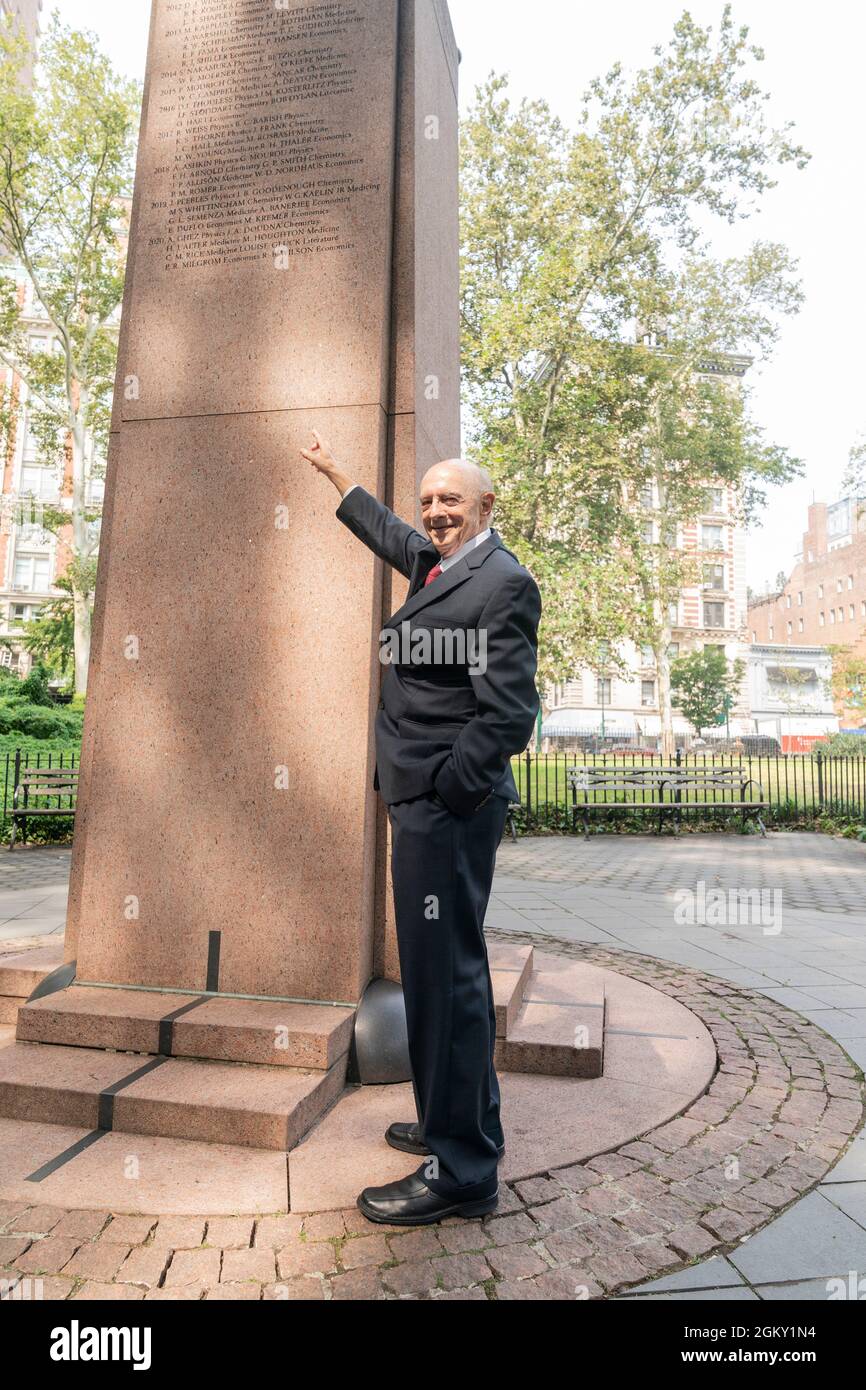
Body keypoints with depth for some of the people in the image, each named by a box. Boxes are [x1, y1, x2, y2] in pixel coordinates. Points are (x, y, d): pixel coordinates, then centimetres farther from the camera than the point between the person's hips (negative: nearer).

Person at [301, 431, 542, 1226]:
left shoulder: (504, 583, -12)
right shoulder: (441, 564, 16)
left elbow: (508, 714, -19)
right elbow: (389, 534, 36)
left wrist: (442, 793, -16)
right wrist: (336, 473, 47)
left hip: (449, 806, -10)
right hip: (429, 805, 10)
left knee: (446, 976, -4)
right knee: (442, 971, 18)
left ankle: (461, 1173, 11)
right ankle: (453, 1126, 35)